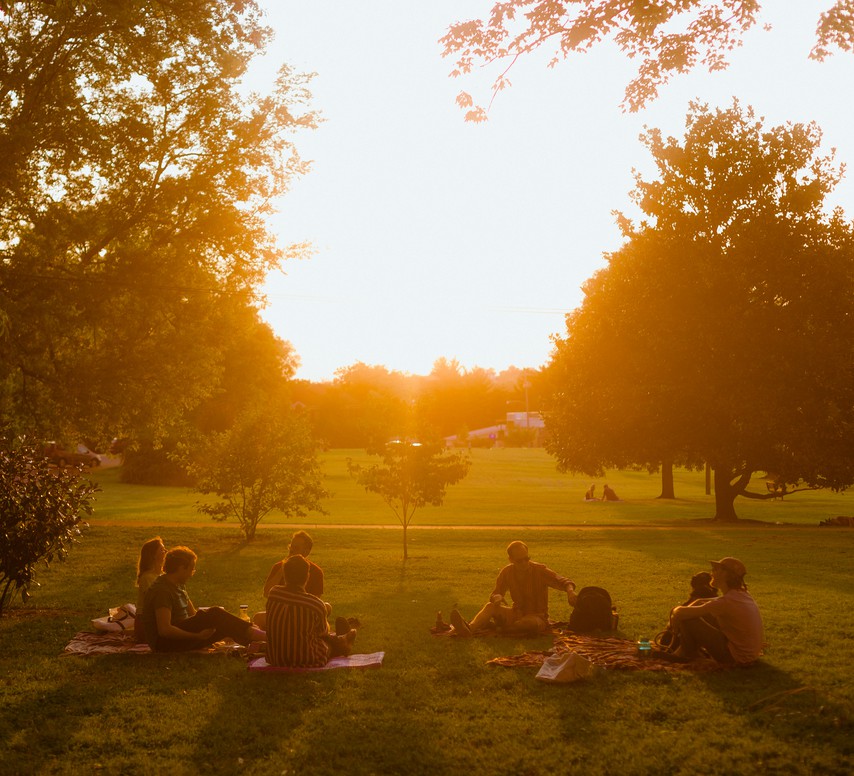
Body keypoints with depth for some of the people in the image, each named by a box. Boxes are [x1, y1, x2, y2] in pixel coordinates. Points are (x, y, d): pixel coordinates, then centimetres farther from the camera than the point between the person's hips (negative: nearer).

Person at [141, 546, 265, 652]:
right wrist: (198, 636, -26)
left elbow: (193, 614, 16)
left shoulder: (178, 586, 14)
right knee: (214, 614, -23)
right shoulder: (162, 590, -19)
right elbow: (164, 629, -28)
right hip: (163, 643, -10)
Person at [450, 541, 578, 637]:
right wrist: (497, 598, -25)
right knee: (491, 606, -22)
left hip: (537, 617, -4)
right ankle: (469, 628, -51)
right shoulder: (507, 572, 0)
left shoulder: (540, 570, -10)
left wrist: (570, 591, -40)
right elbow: (496, 594, 1)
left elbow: (564, 582, -15)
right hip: (517, 613, 4)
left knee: (531, 623, -40)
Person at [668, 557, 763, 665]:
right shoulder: (743, 594, 4)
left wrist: (676, 611, -1)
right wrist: (679, 612, 2)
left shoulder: (726, 601, -25)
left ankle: (689, 654, 15)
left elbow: (682, 613, -23)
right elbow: (699, 602, 14)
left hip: (736, 658, -9)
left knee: (686, 620, -10)